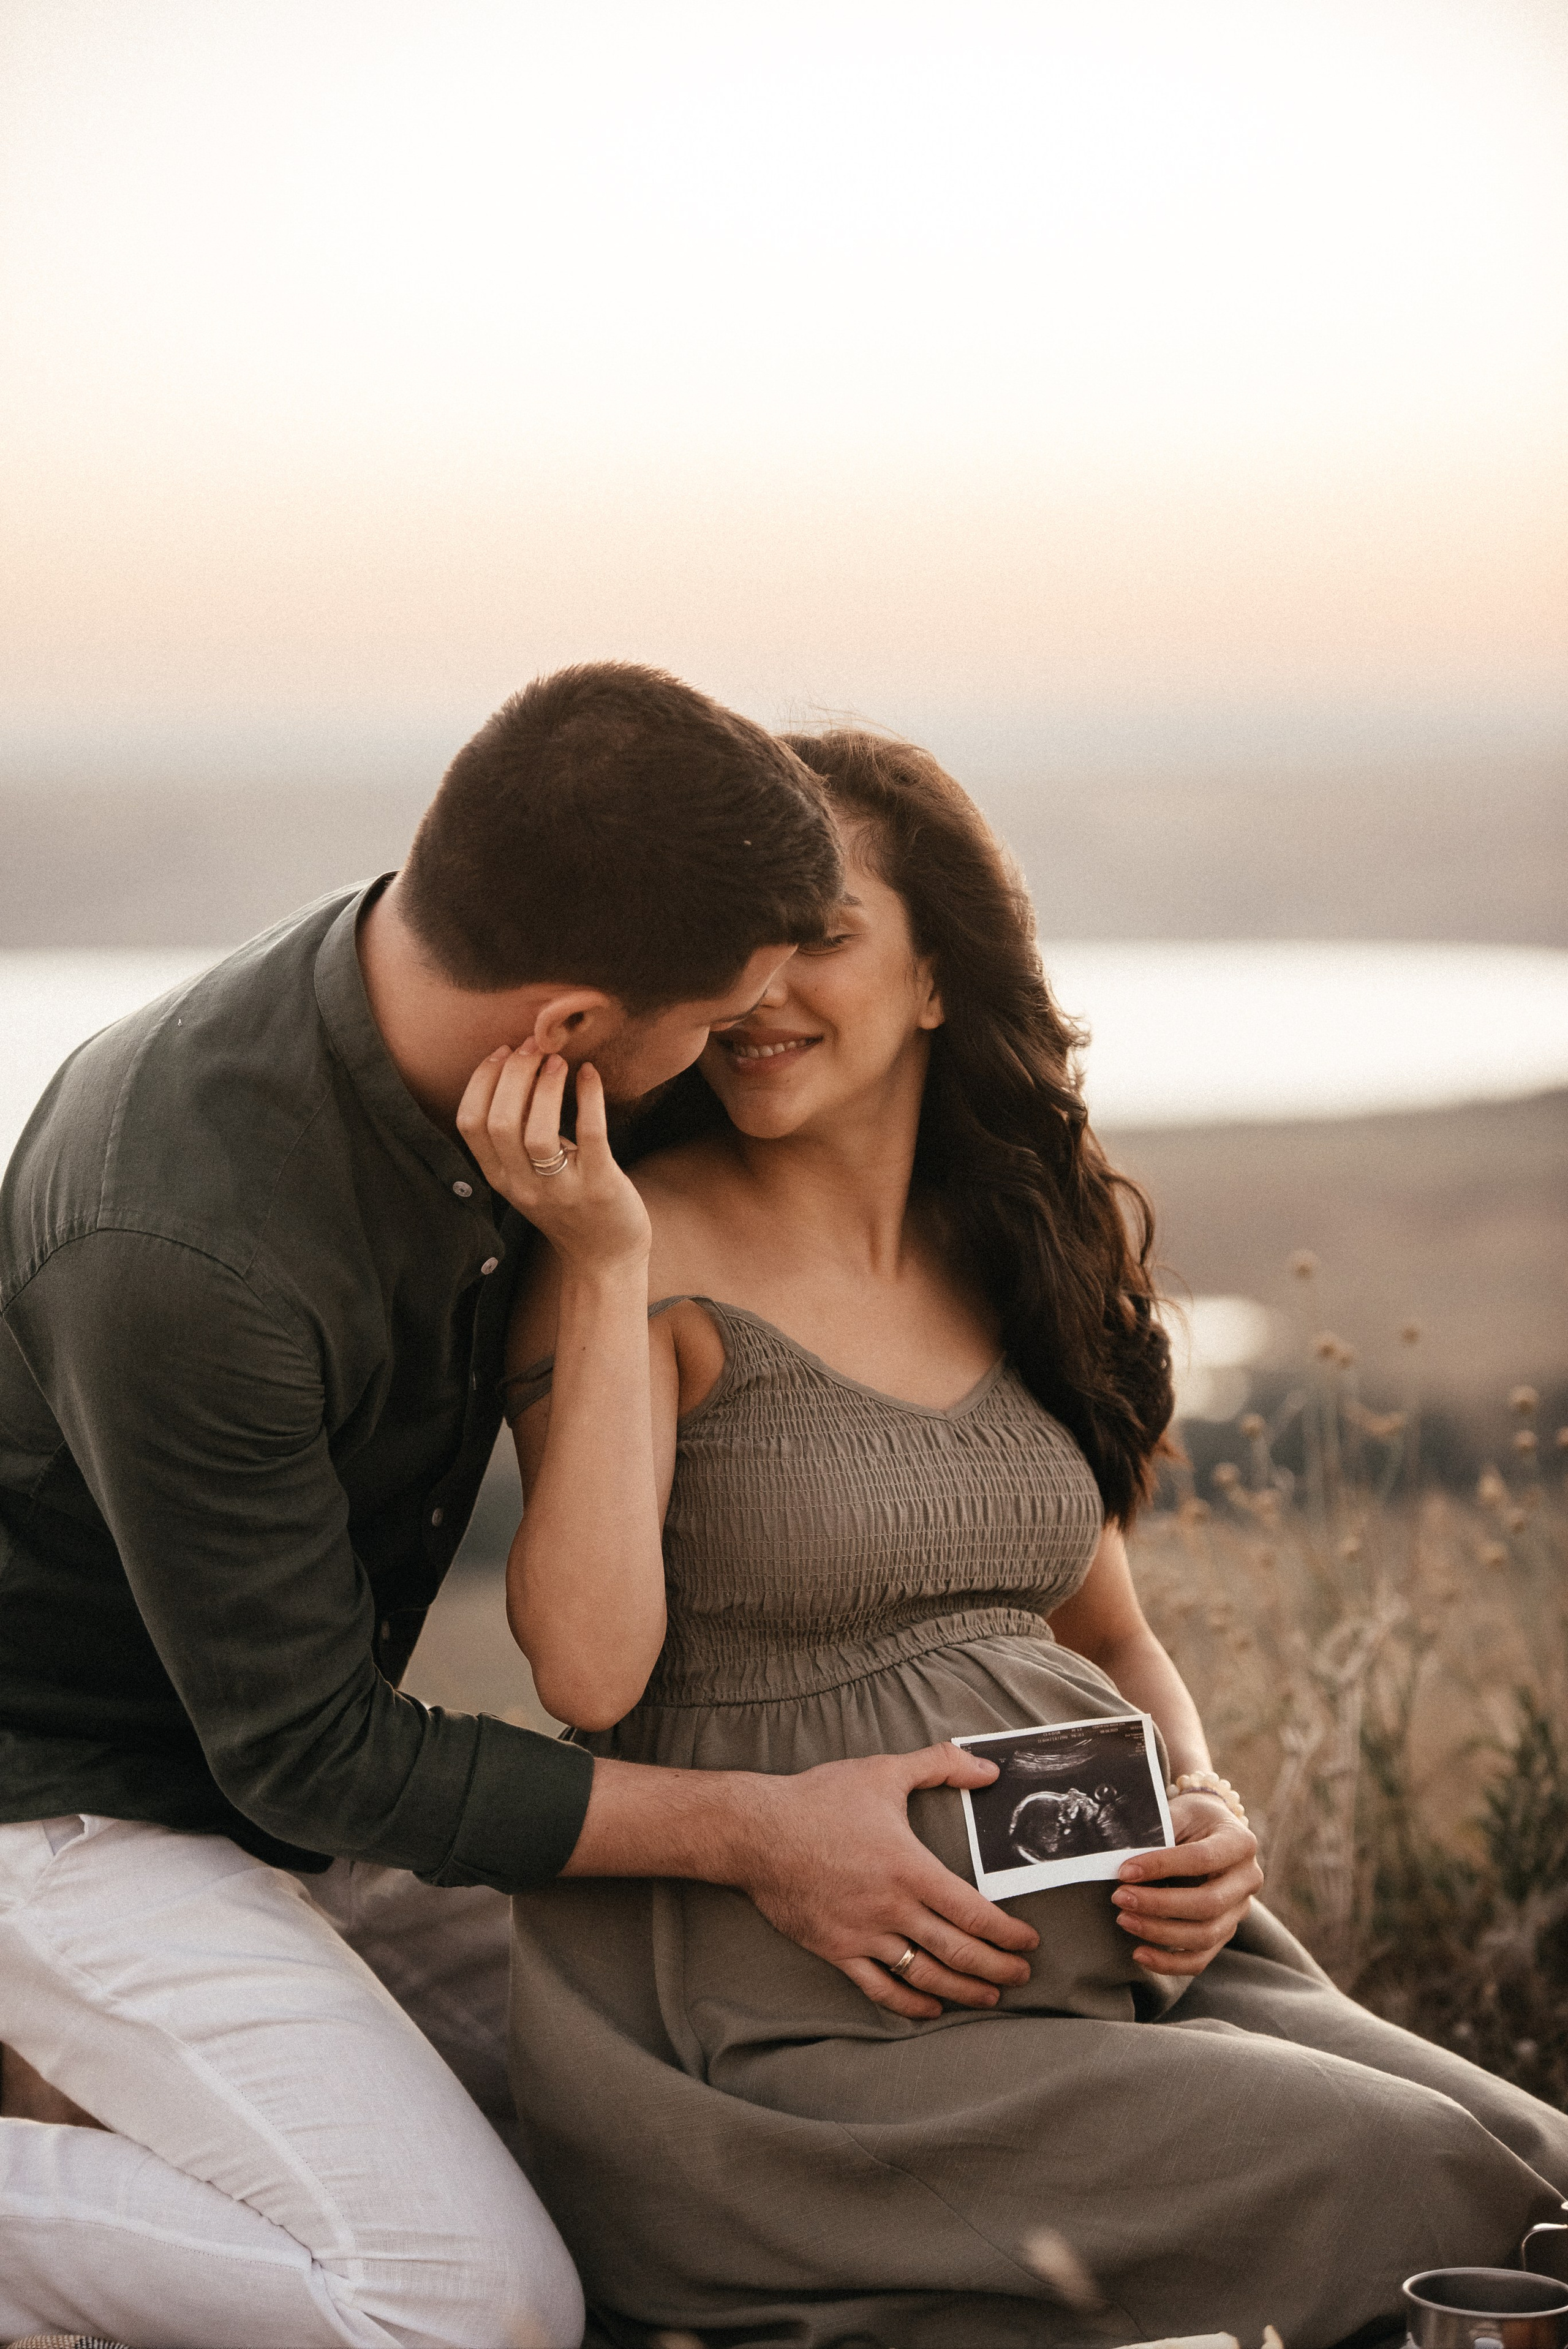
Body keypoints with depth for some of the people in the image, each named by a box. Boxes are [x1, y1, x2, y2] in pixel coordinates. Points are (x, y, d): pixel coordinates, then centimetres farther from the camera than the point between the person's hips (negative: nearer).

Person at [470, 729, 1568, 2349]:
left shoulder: (1039, 1248, 13)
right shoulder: (654, 1259, -5)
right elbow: (589, 1669, -18)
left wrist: (1205, 1814, 3)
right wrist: (605, 1259, -20)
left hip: (1102, 1946, 6)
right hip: (801, 2016, -6)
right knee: (1408, 2188, -19)